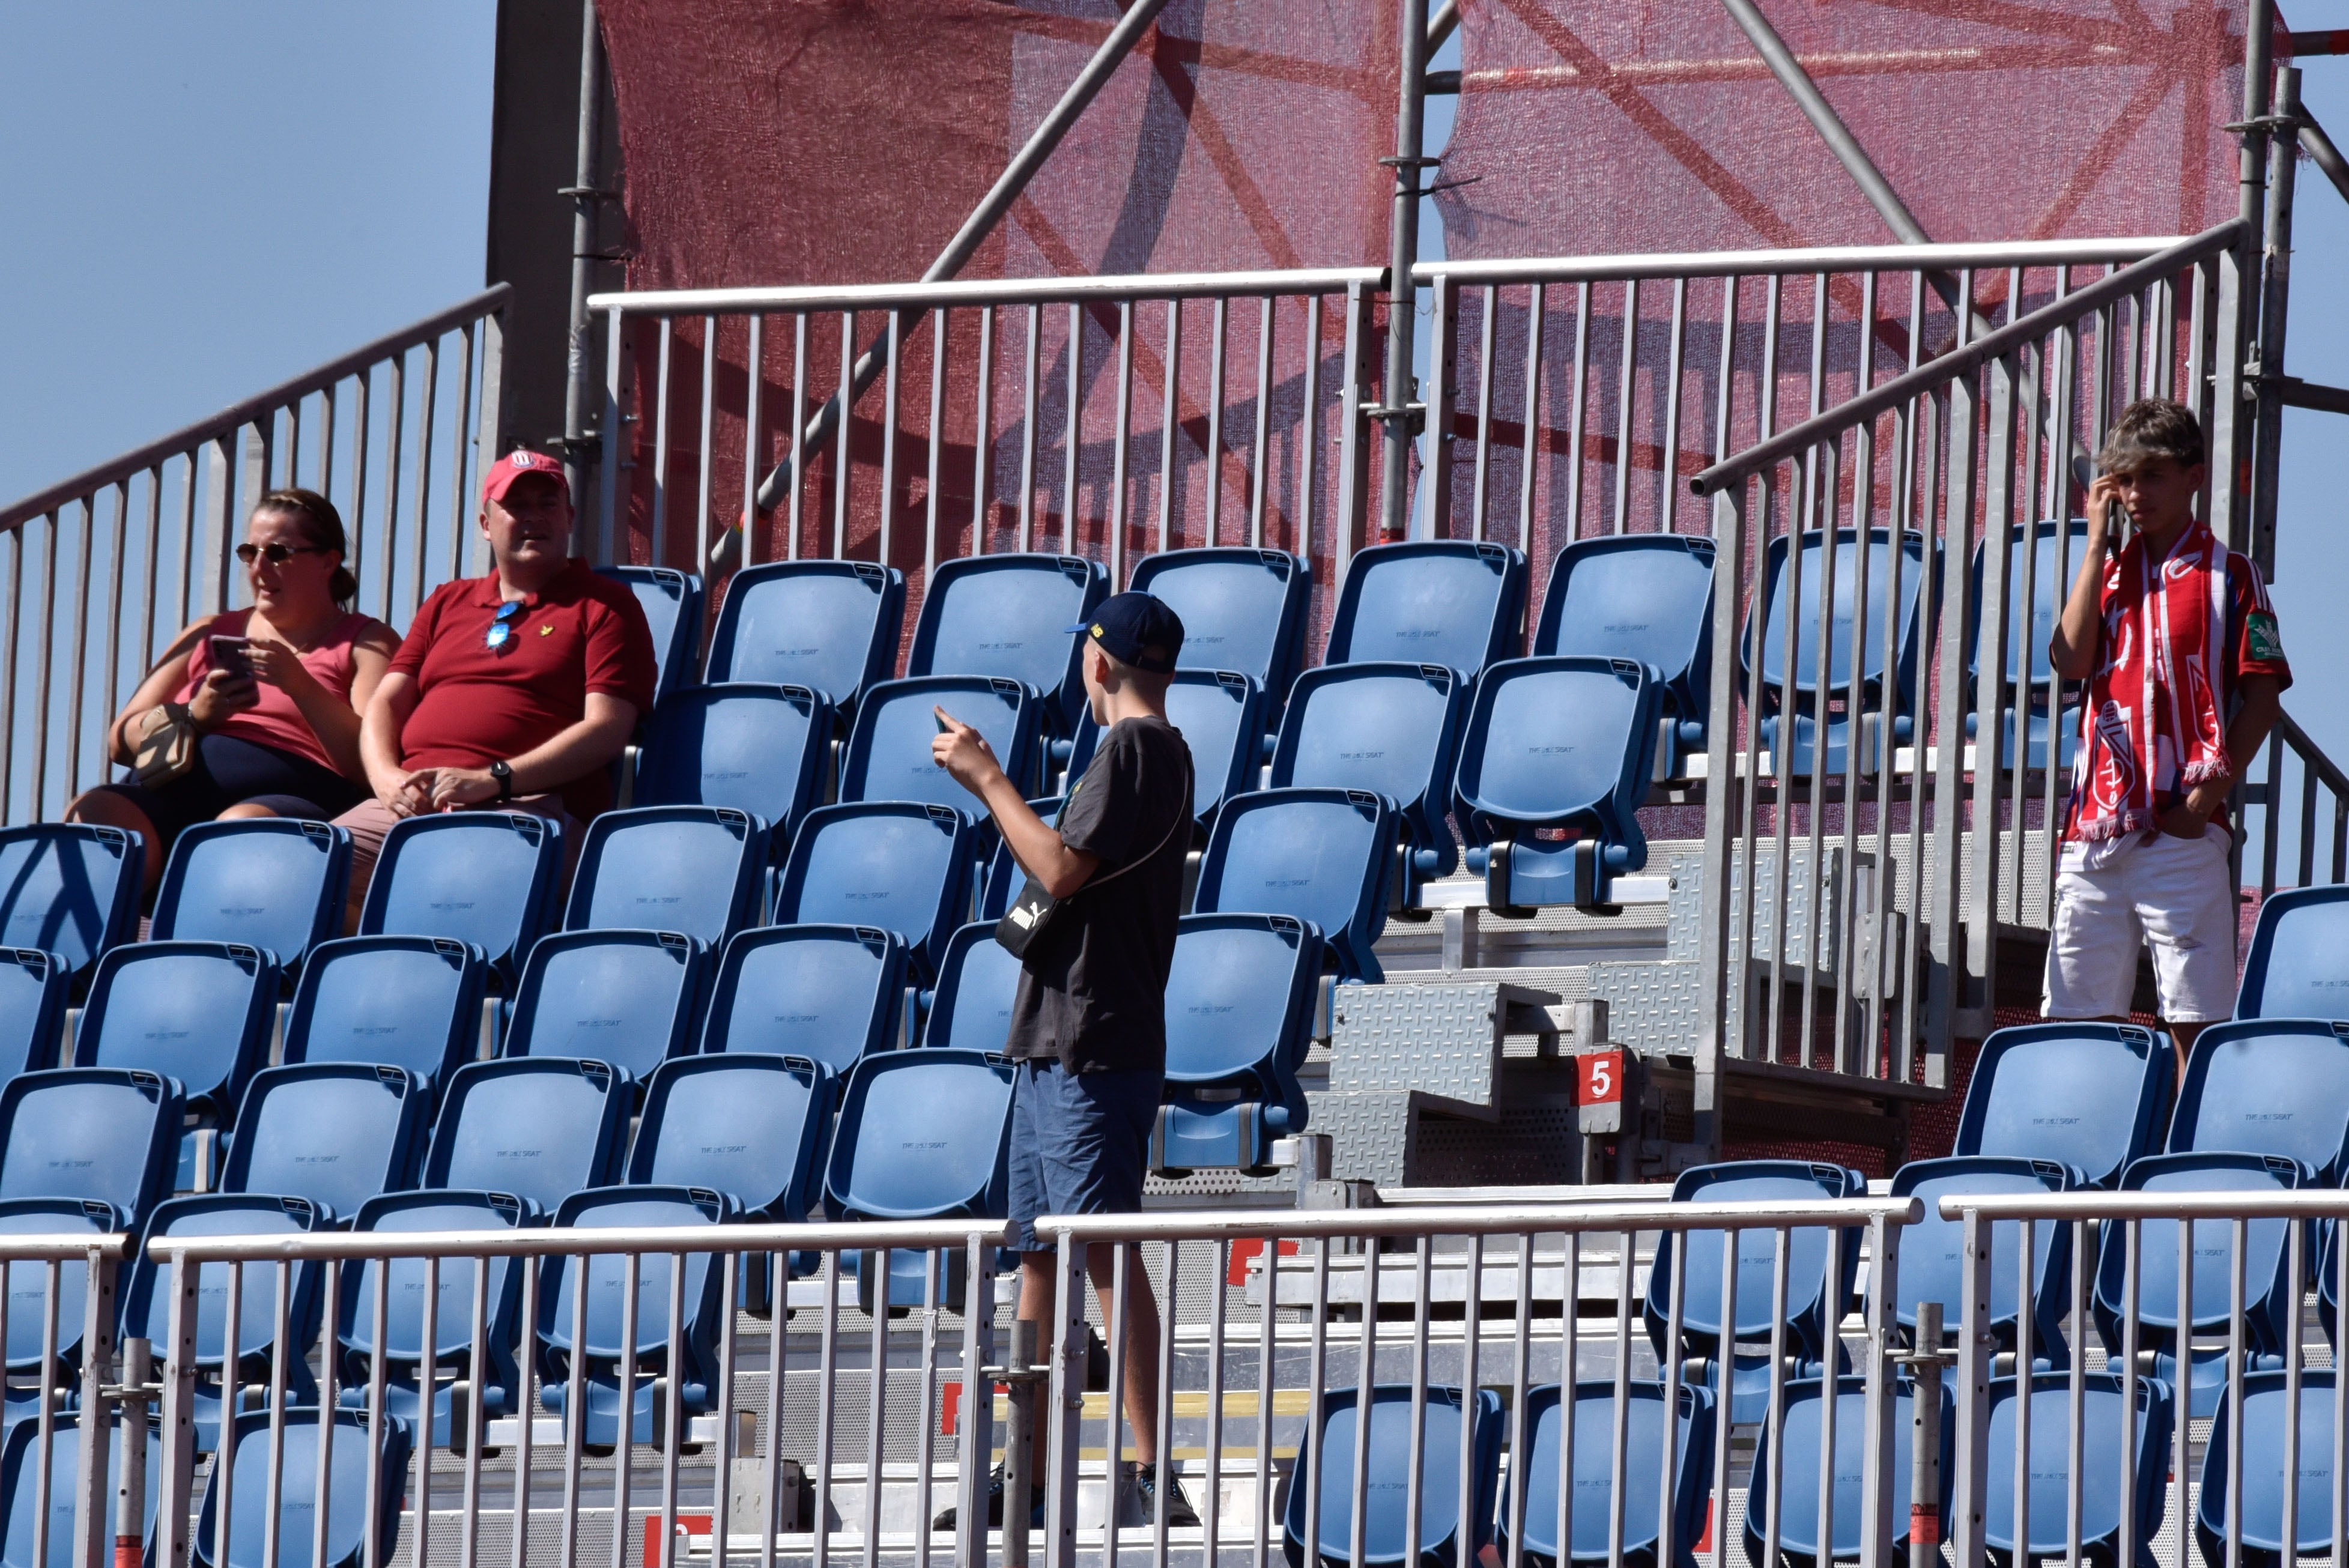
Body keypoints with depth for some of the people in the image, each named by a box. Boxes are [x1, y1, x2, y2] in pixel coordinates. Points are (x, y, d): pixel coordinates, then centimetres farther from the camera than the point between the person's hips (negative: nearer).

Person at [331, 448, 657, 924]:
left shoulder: (605, 607, 13)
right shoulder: (447, 603, 29)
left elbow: (607, 729, 0)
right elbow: (387, 703, 23)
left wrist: (491, 780, -11)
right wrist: (387, 778, -1)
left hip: (528, 805, -5)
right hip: (413, 803, 5)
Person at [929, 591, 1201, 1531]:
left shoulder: (1133, 749, -11)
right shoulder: (1155, 751, 20)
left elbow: (1061, 870, -19)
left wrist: (988, 777, -10)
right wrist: (989, 783, 30)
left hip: (1095, 1046, -10)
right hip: (1056, 1044, 10)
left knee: (1103, 1249, -13)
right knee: (1039, 1255, 11)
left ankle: (1151, 1469, -17)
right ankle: (1028, 1476, 14)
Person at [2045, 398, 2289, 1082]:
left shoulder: (2227, 575, 2)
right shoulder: (2110, 572, 16)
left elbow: (2263, 695, -2)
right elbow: (2071, 660, -1)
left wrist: (2207, 796, -11)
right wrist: (2097, 541, 2)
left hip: (2182, 830, -5)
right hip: (2095, 826, 5)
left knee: (2195, 1019, -6)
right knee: (2080, 1014, 3)